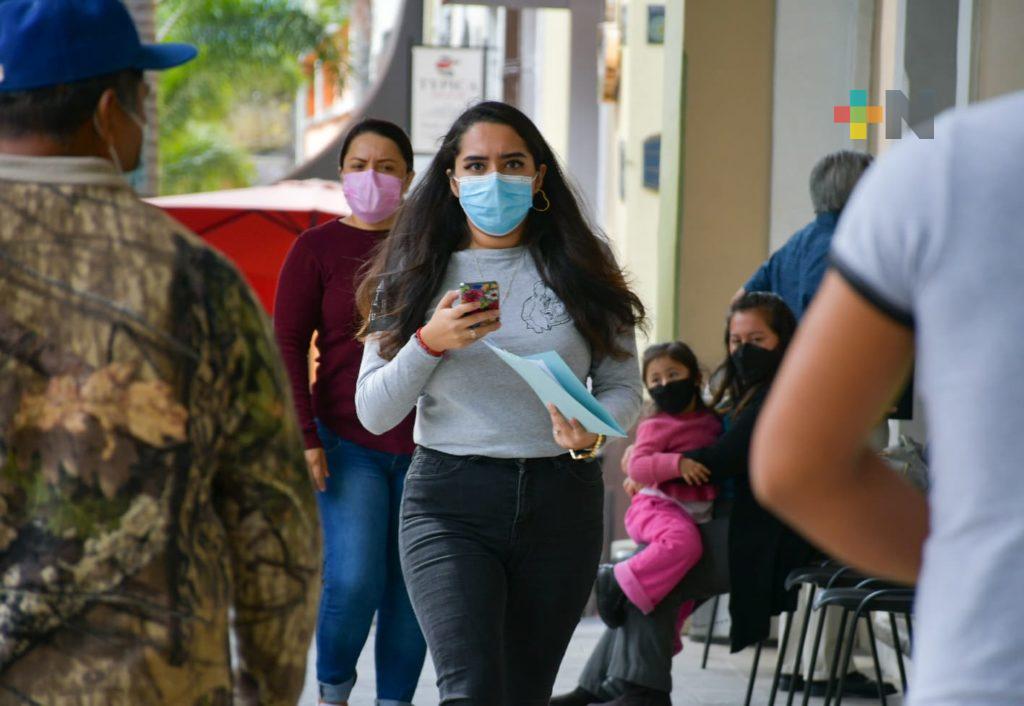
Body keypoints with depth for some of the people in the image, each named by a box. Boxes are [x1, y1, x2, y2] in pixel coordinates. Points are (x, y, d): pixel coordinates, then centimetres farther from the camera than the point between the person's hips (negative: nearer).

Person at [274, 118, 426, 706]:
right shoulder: (317, 249, 3)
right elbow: (289, 346, 0)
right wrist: (304, 437, -9)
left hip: (427, 445, 2)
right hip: (349, 442, -2)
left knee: (412, 587, 2)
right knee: (354, 580, -13)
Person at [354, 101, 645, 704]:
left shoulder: (579, 270, 4)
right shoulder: (417, 275, 3)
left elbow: (623, 386, 6)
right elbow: (373, 414, 2)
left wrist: (593, 430, -16)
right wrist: (430, 343, -14)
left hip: (562, 502, 2)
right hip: (451, 502, -2)